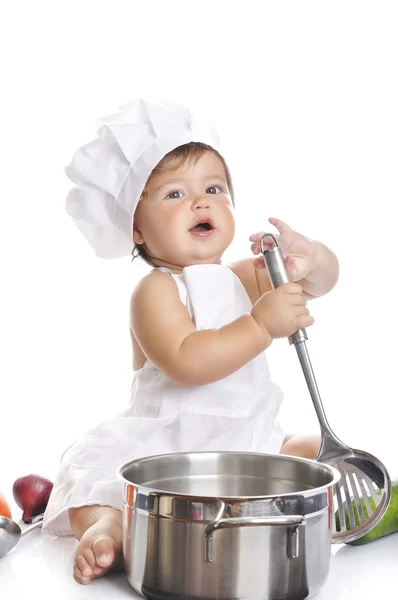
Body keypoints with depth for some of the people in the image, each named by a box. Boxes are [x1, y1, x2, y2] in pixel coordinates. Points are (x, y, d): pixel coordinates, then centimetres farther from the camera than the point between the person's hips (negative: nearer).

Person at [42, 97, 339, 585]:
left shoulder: (245, 278, 8)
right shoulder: (155, 291, -12)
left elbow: (324, 279, 8)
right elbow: (186, 362, -28)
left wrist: (306, 256, -17)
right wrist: (263, 324, -31)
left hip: (246, 441, 6)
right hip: (164, 445, -6)